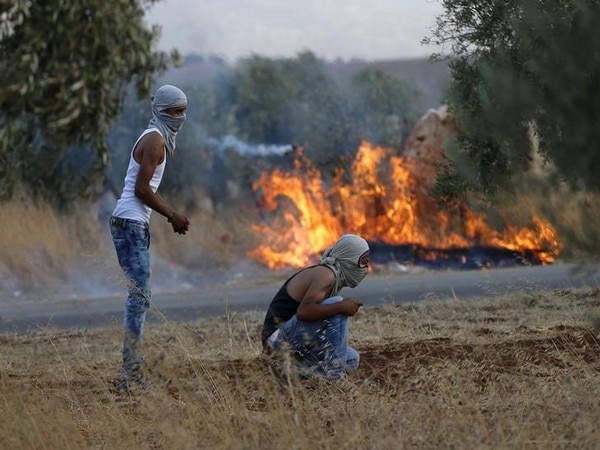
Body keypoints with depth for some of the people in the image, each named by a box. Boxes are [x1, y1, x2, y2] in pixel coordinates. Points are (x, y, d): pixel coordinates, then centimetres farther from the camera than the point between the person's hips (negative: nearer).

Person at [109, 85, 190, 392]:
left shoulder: (158, 139, 19)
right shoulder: (155, 140, -12)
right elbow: (141, 189, -18)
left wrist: (172, 215, 17)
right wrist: (172, 215, -9)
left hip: (135, 224, 11)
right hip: (131, 223, -11)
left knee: (138, 297, 11)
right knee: (139, 297, -13)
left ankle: (132, 374, 13)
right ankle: (130, 376, -15)